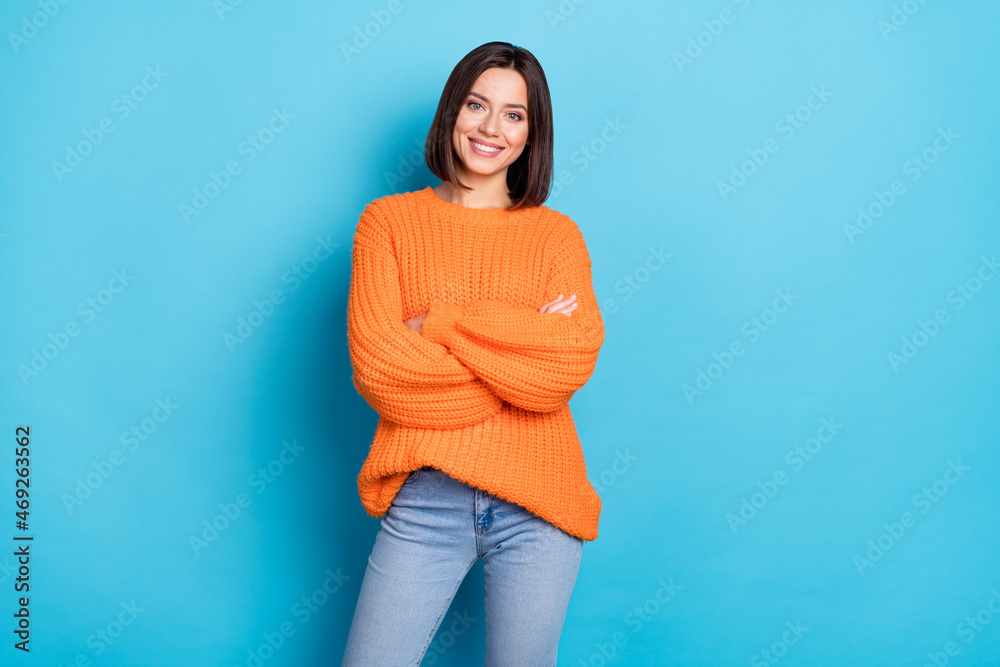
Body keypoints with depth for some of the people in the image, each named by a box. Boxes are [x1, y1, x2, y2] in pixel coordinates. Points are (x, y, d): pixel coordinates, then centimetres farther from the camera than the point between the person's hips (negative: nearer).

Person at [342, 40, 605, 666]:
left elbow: (572, 363, -10)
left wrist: (439, 325, -12)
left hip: (538, 504, 1)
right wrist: (522, 347, -10)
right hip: (424, 502, 0)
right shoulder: (389, 222, 3)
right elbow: (376, 367, -10)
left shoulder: (557, 234, 6)